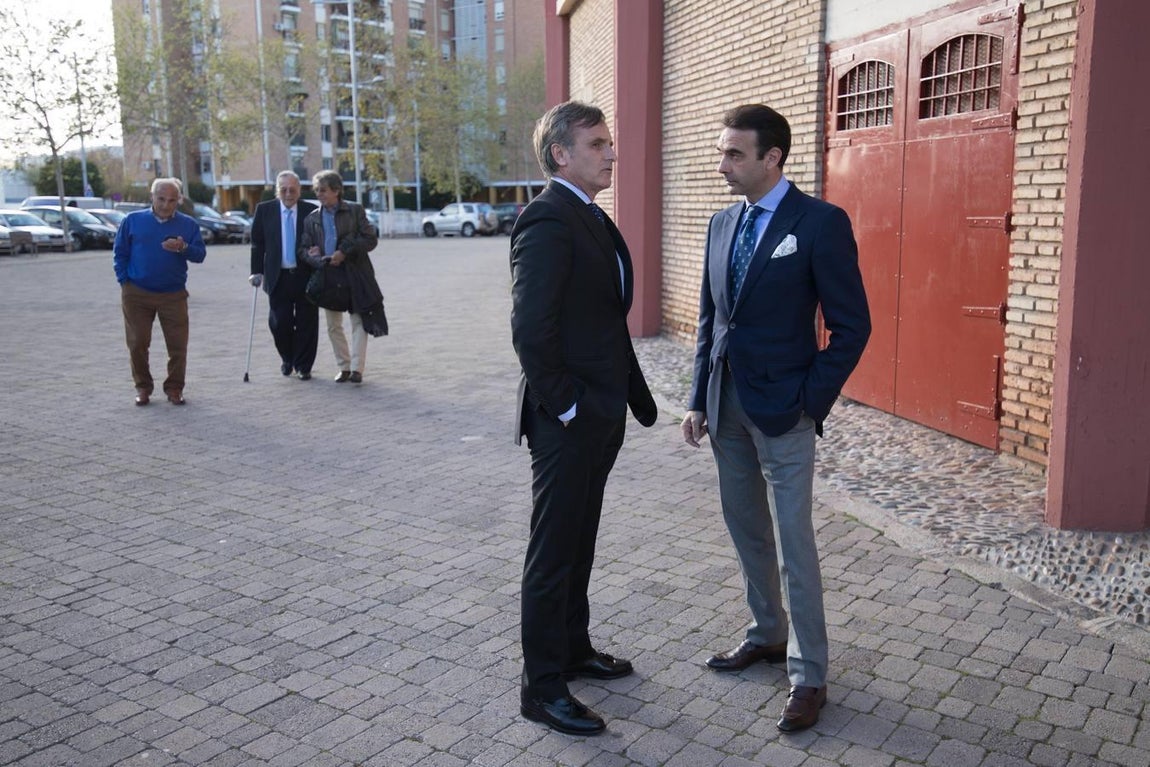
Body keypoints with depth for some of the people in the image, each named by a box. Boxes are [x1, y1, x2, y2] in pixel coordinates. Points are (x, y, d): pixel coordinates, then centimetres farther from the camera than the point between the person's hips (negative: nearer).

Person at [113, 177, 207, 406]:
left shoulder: (188, 224, 4)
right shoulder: (133, 220, 3)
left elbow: (200, 254, -1)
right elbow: (119, 253, 8)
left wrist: (183, 248, -21)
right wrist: (124, 281, 0)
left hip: (174, 295, 0)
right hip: (137, 294, 0)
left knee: (178, 345, 0)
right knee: (137, 343, 3)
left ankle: (174, 388, 15)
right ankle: (143, 387, 19)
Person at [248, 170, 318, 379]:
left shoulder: (312, 211, 1)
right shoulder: (264, 210, 4)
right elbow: (257, 243, 6)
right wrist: (257, 271, 0)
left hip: (306, 276, -1)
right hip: (278, 277, 1)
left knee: (306, 323, 3)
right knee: (279, 323, 1)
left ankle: (303, 366, 16)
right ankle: (287, 359, 27)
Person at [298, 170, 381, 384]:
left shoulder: (355, 211, 0)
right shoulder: (311, 219, 8)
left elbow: (371, 240, -6)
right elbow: (304, 249, 6)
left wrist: (344, 253, -15)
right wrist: (320, 260, -15)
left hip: (355, 274, -3)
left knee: (358, 322, -4)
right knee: (333, 326, 8)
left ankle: (357, 368, -2)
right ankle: (344, 367, 19)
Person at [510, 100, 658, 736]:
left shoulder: (592, 218, 13)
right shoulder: (547, 220, -18)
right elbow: (530, 330, -23)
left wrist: (632, 396, 13)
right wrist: (566, 408, -18)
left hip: (600, 417, 10)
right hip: (567, 422, -9)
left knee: (578, 542, 22)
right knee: (553, 554, 3)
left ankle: (574, 648, 39)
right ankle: (542, 688, 17)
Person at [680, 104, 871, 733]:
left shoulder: (820, 223, -10)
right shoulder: (722, 225, 9)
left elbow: (851, 326, -10)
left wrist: (812, 403, -13)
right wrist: (699, 400, 8)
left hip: (782, 410, -6)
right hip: (726, 406, 7)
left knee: (793, 545, 1)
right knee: (746, 530, 17)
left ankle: (807, 676, 14)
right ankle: (768, 634, 37)